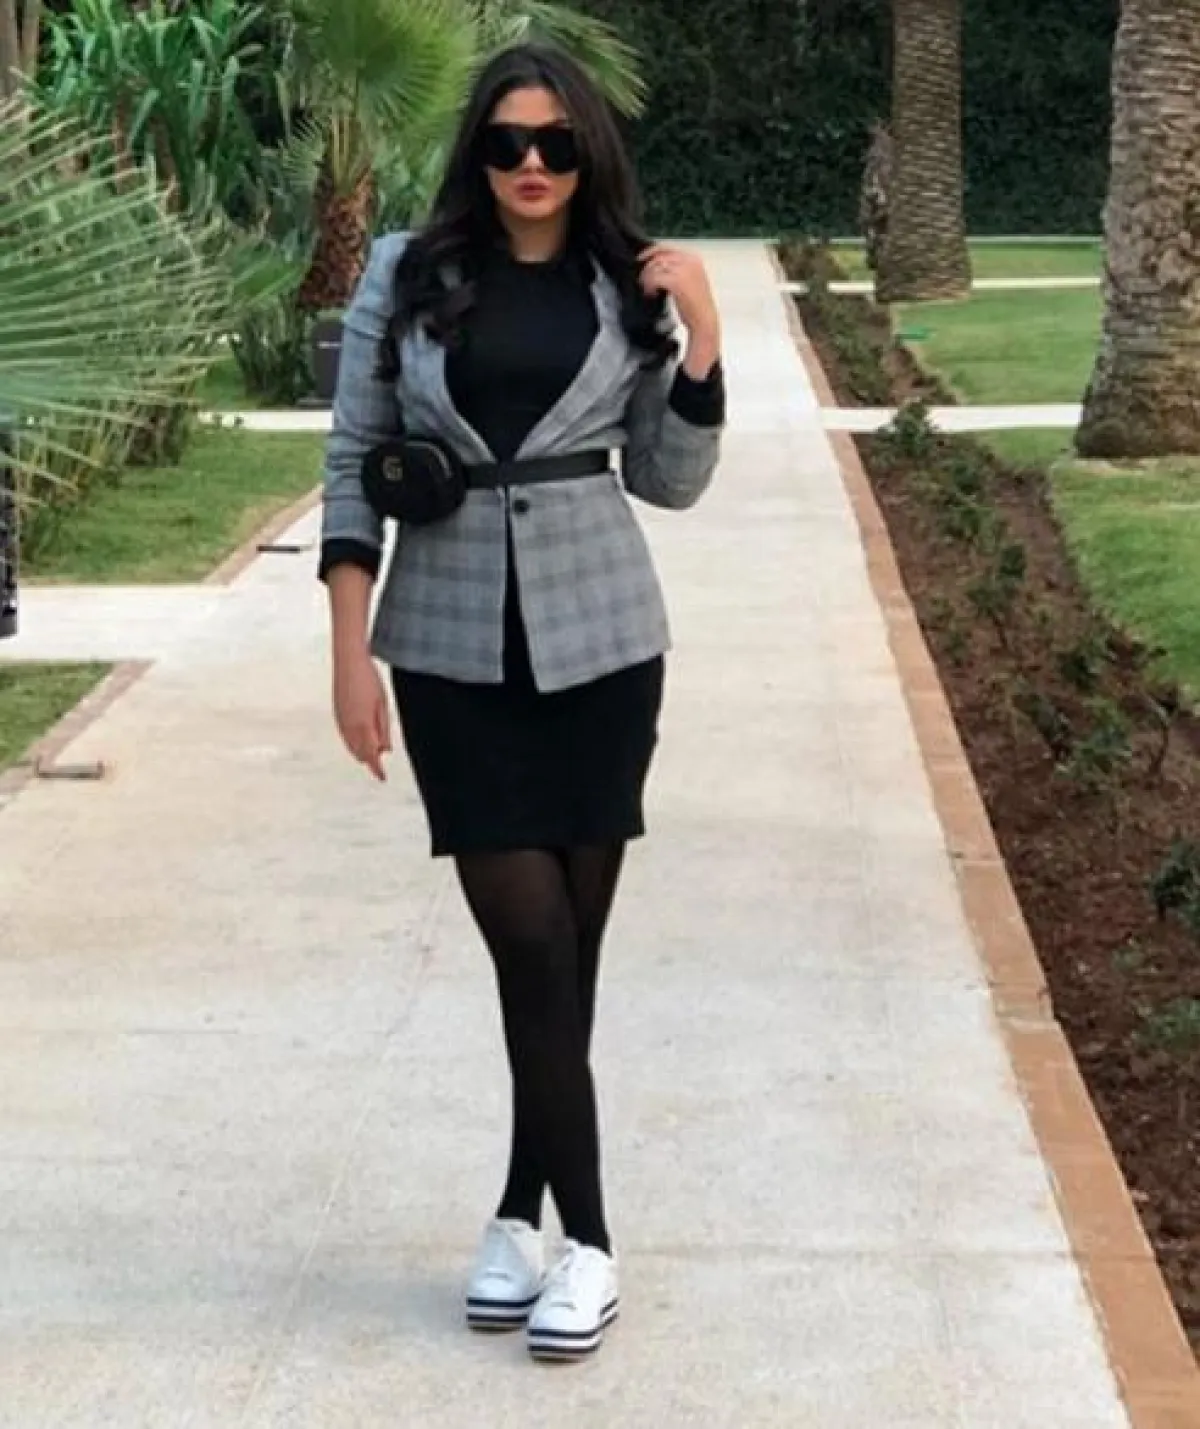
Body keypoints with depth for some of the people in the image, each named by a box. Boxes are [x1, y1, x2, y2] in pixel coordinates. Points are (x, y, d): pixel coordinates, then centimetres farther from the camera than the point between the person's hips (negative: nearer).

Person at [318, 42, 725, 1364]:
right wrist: (351, 650, -4)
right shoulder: (406, 274, 0)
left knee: (568, 943, 5)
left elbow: (668, 482, 6)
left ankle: (521, 1215, 20)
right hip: (452, 648, -1)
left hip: (600, 641, 2)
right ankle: (583, 1238, 5)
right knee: (532, 942, -6)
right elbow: (354, 464, 2)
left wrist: (702, 336, -6)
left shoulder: (629, 289, 4)